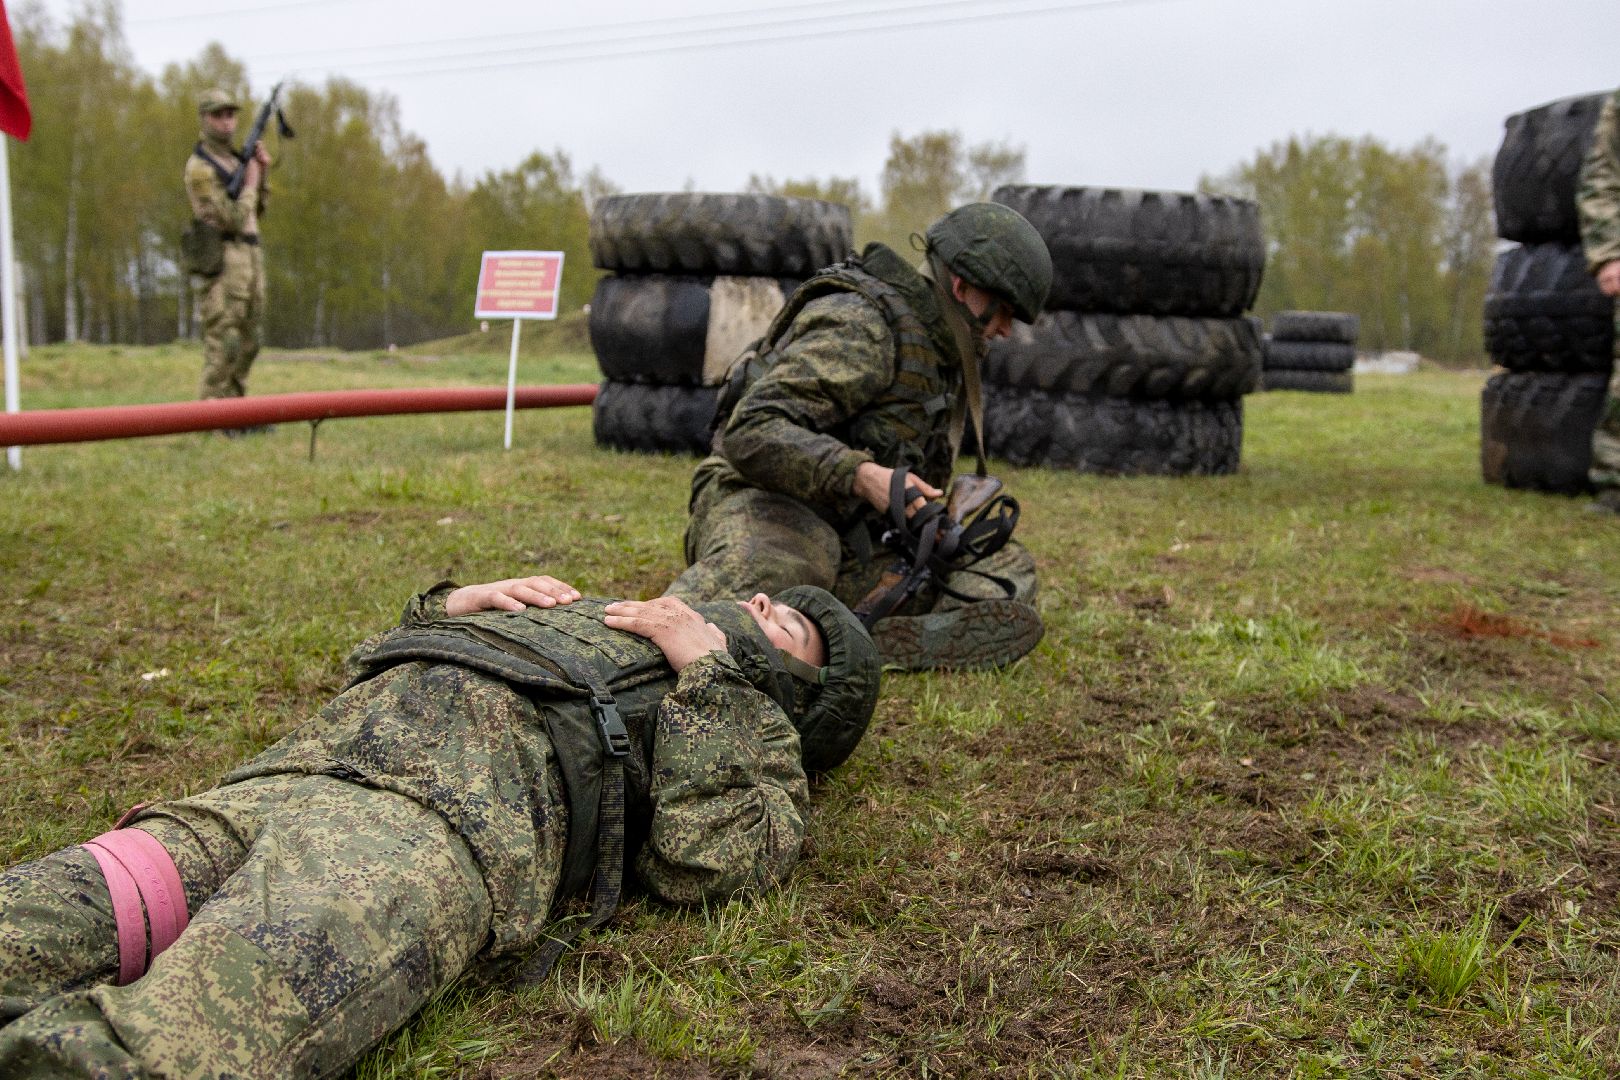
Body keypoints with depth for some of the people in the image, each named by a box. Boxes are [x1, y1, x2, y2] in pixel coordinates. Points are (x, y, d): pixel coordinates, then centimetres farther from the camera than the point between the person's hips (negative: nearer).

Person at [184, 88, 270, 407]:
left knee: (248, 341, 9)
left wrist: (263, 171, 10)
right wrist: (251, 182, -4)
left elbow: (256, 211, 22)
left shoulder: (234, 159, 18)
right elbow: (232, 220, -16)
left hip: (249, 257, 9)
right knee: (222, 341, -10)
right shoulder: (199, 167, -11)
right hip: (220, 260, -9)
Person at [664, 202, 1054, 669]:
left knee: (1009, 570, -6)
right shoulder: (861, 325, -14)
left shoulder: (943, 351, 16)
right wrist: (861, 476, -37)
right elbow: (752, 433, -26)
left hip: (852, 547, 9)